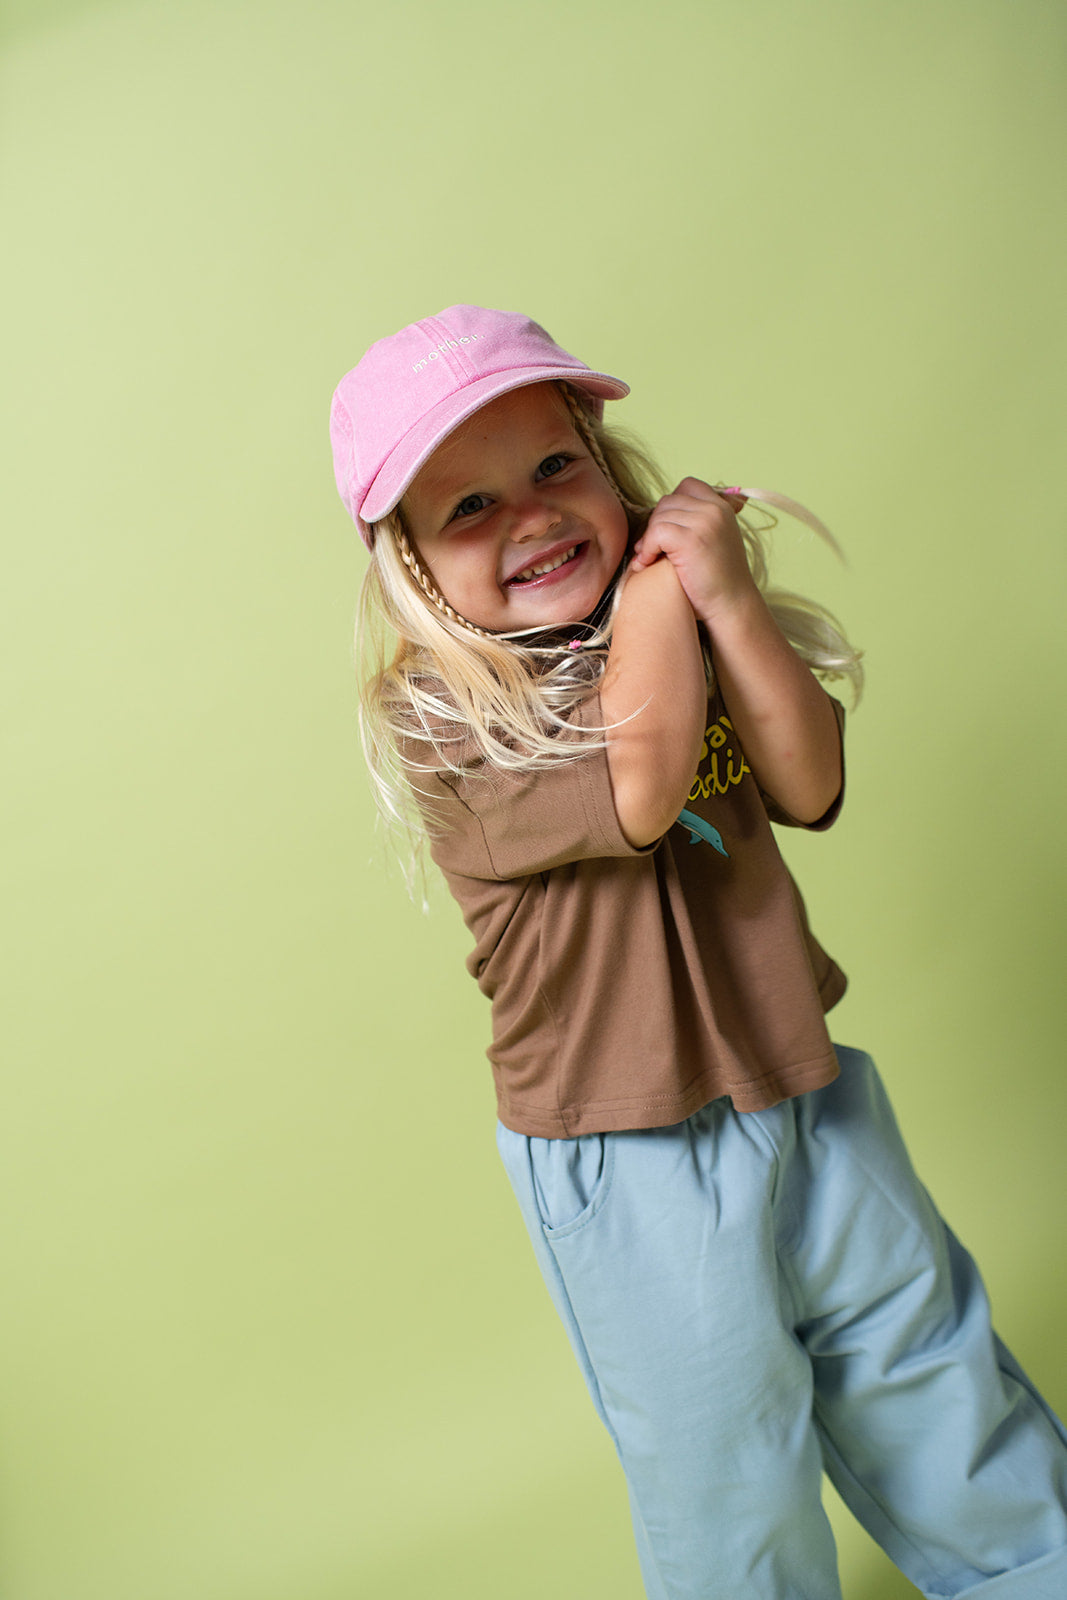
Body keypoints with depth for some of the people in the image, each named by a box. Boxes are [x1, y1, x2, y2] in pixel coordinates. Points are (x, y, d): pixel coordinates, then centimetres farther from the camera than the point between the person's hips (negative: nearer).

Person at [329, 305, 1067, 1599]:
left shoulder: (679, 637, 2)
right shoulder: (434, 716, -17)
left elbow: (810, 787, -10)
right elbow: (639, 784, -32)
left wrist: (728, 599, -21)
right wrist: (654, 577, -19)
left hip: (802, 1093, 6)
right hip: (631, 1163, -5)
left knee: (927, 1367, 24)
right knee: (726, 1477, 15)